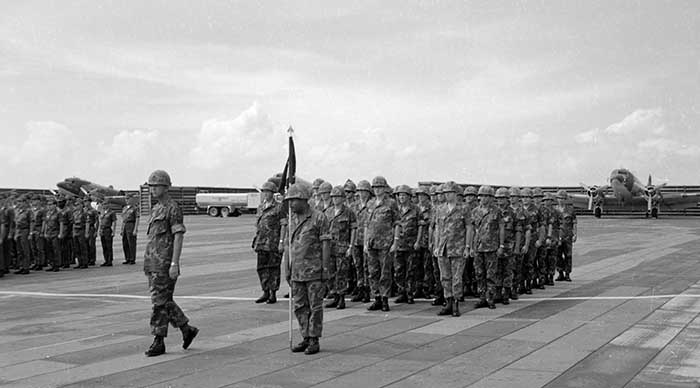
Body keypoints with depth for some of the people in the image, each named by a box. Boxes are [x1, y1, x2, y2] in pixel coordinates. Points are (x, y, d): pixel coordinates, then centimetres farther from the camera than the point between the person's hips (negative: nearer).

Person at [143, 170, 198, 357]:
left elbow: (178, 237, -16)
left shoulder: (173, 208, -10)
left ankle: (159, 342, 2)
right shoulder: (156, 209, 17)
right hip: (152, 263, 9)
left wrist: (174, 264, -22)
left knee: (160, 302, -5)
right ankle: (187, 329, 21)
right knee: (164, 301, 11)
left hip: (164, 264, -9)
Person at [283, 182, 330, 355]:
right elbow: (288, 246, 14)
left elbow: (326, 244, -9)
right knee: (300, 307, 9)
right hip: (297, 272, 6)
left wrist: (325, 269, -12)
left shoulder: (319, 218, -7)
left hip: (314, 271, -6)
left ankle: (314, 340, 9)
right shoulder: (292, 220, 11)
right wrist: (287, 270, 10)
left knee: (315, 306, 1)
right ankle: (306, 338, 19)